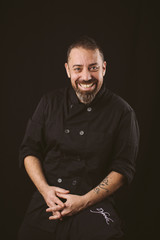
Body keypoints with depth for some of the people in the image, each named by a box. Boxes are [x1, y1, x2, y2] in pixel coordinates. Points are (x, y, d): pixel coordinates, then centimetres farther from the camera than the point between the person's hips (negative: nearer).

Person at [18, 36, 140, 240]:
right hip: (46, 202, 3)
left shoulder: (122, 112, 0)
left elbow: (123, 169, -2)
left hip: (94, 203, -3)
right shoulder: (51, 102, 9)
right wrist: (45, 189, -5)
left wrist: (85, 201, -12)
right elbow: (29, 150, 11)